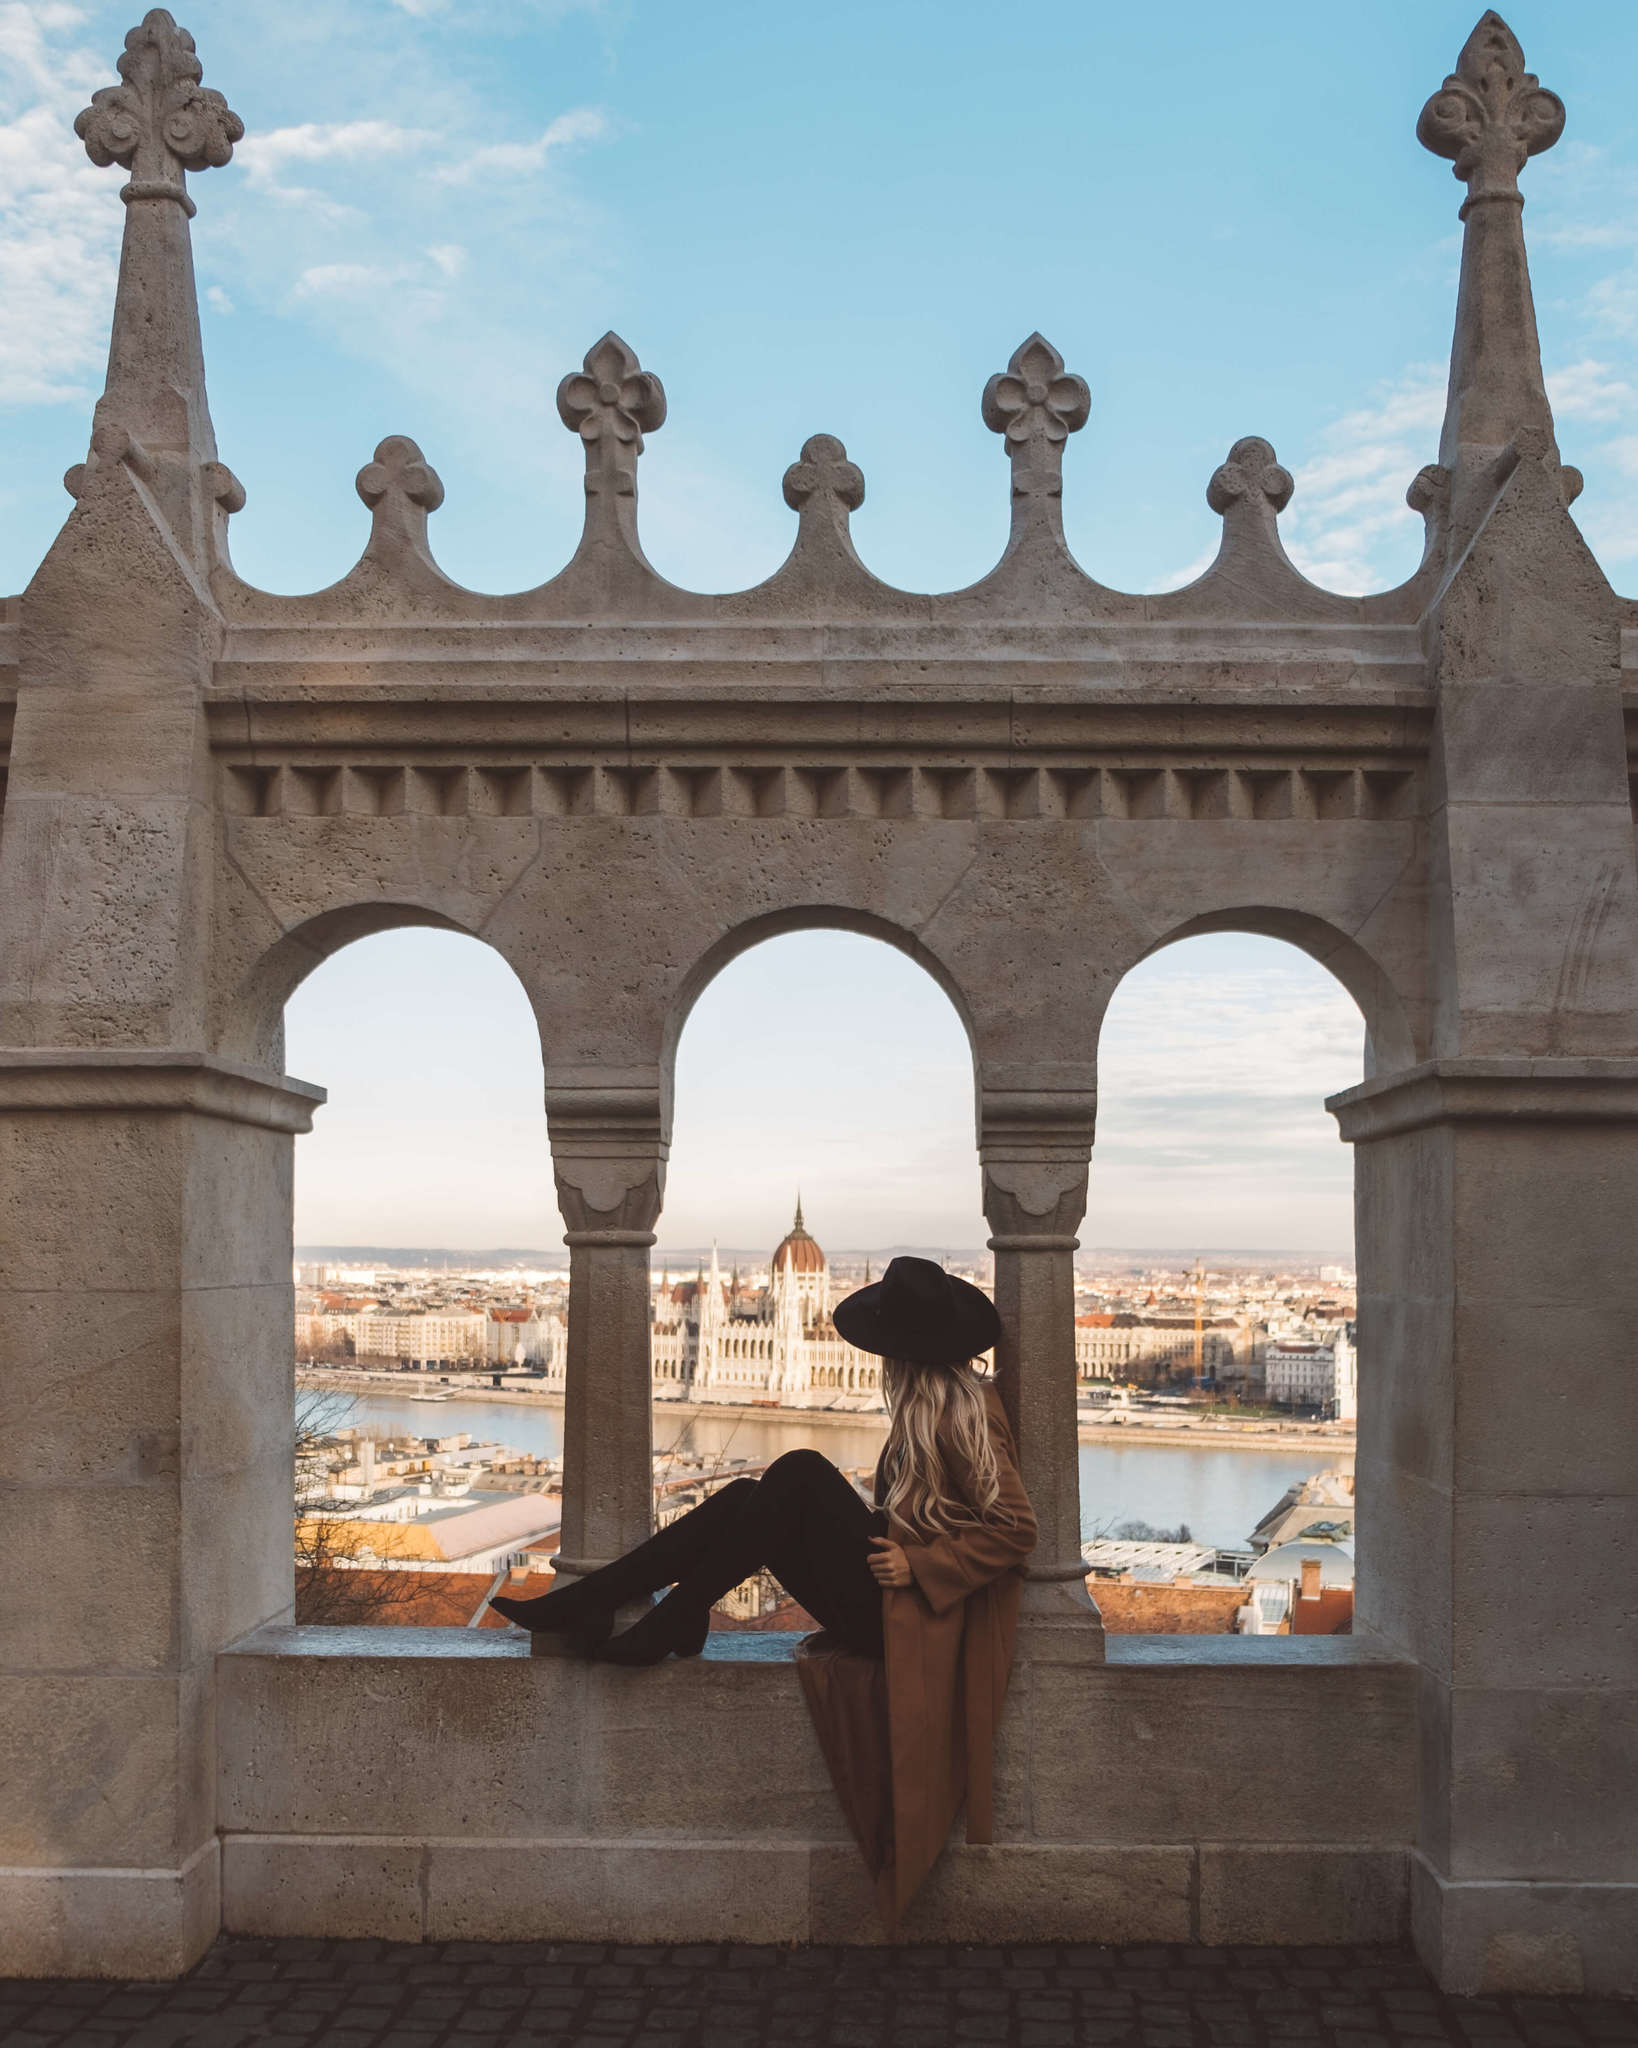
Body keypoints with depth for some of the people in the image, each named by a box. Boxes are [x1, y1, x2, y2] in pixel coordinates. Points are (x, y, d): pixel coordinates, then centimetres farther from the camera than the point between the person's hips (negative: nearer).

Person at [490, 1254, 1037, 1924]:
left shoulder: (968, 1413, -11)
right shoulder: (928, 1406, 15)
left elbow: (1017, 1529, -16)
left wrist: (919, 1564, -19)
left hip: (908, 1607, -9)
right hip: (879, 1597, 9)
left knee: (800, 1473, -23)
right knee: (744, 1498, -4)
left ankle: (674, 1621, -15)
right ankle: (584, 1601, -7)